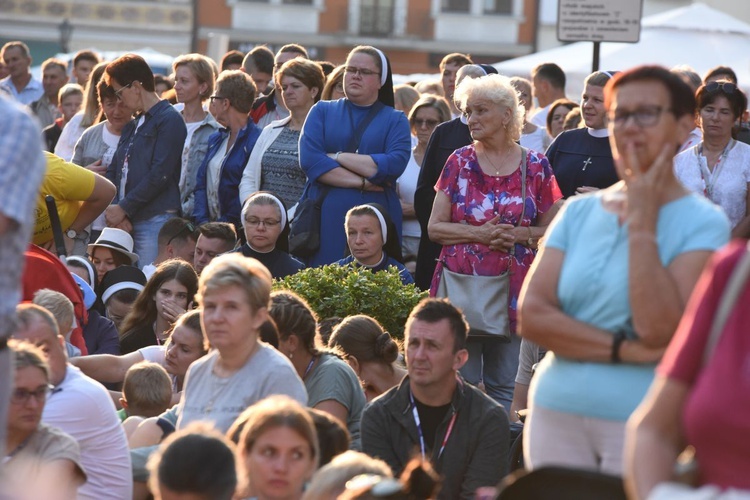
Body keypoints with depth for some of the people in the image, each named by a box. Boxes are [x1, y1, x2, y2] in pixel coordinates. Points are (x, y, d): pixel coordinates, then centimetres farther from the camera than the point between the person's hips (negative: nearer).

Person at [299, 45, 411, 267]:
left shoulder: (395, 120, 11)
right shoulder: (322, 111, 13)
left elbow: (395, 164, -9)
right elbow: (309, 159, -4)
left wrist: (338, 157, -8)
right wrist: (362, 182, -9)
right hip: (325, 219, 1)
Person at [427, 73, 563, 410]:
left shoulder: (535, 166, 4)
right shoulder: (460, 162, 6)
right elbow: (435, 227, 5)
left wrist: (519, 234, -12)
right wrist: (479, 234, -10)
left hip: (513, 287, 0)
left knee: (506, 389, 3)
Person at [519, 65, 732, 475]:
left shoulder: (702, 222, -5)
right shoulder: (577, 212, 9)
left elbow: (660, 330, -17)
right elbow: (531, 315, -2)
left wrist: (642, 224, -13)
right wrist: (625, 348, -14)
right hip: (556, 412, 4)